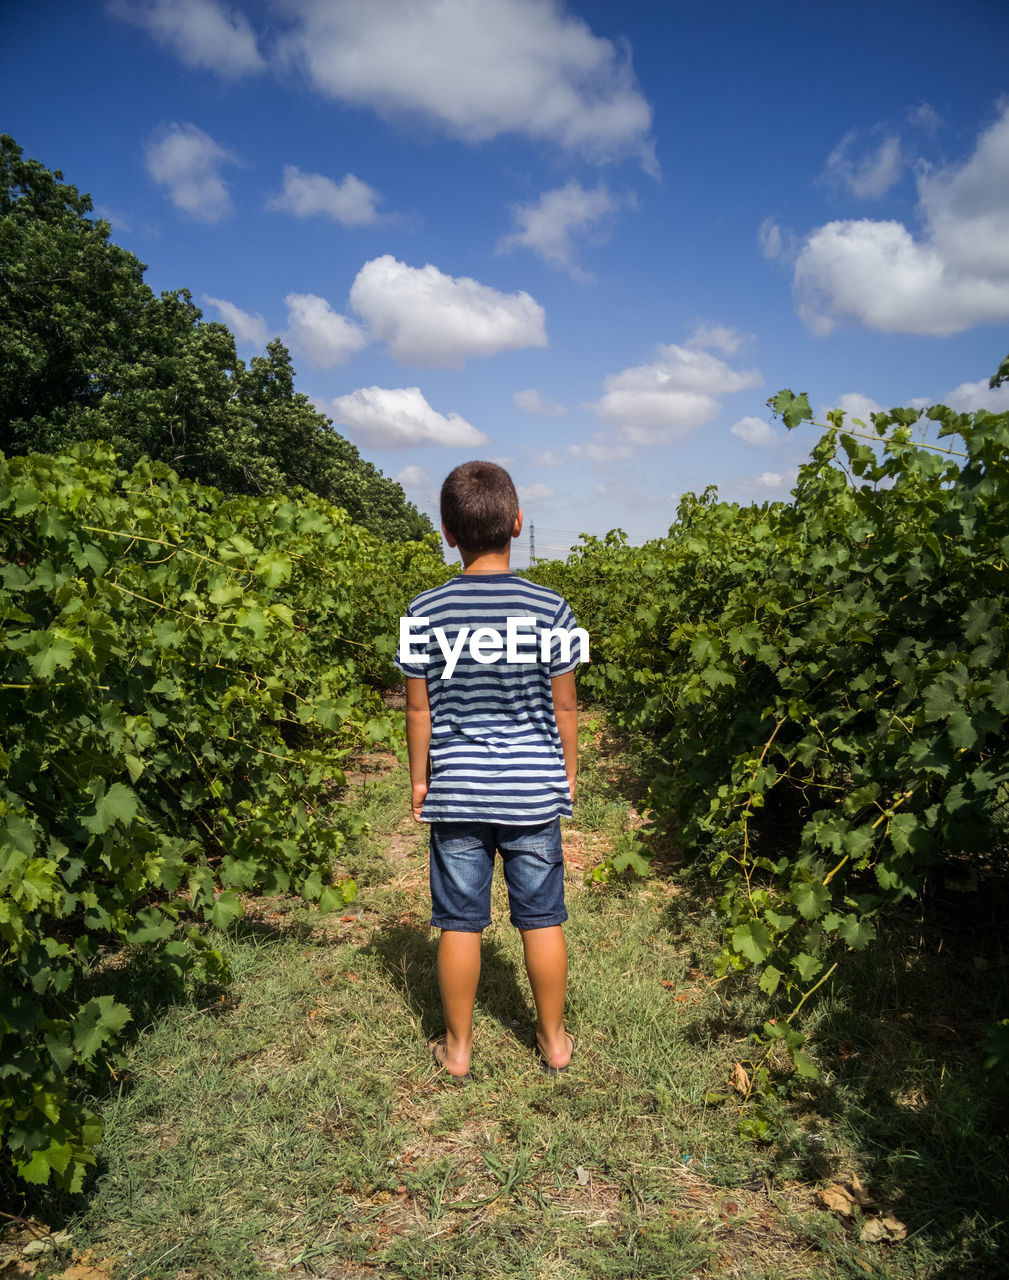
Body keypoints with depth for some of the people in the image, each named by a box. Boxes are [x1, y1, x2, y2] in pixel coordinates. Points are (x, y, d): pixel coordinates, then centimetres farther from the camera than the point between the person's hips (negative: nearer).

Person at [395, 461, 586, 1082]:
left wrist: (420, 779, 12)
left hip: (456, 792, 0)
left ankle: (458, 1047, 29)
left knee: (460, 924, 12)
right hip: (535, 790, 0)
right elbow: (565, 707, -2)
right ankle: (554, 1040, 32)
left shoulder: (425, 612, -9)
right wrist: (568, 772, 13)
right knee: (542, 920, 14)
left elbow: (419, 709, -2)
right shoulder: (550, 608, -10)